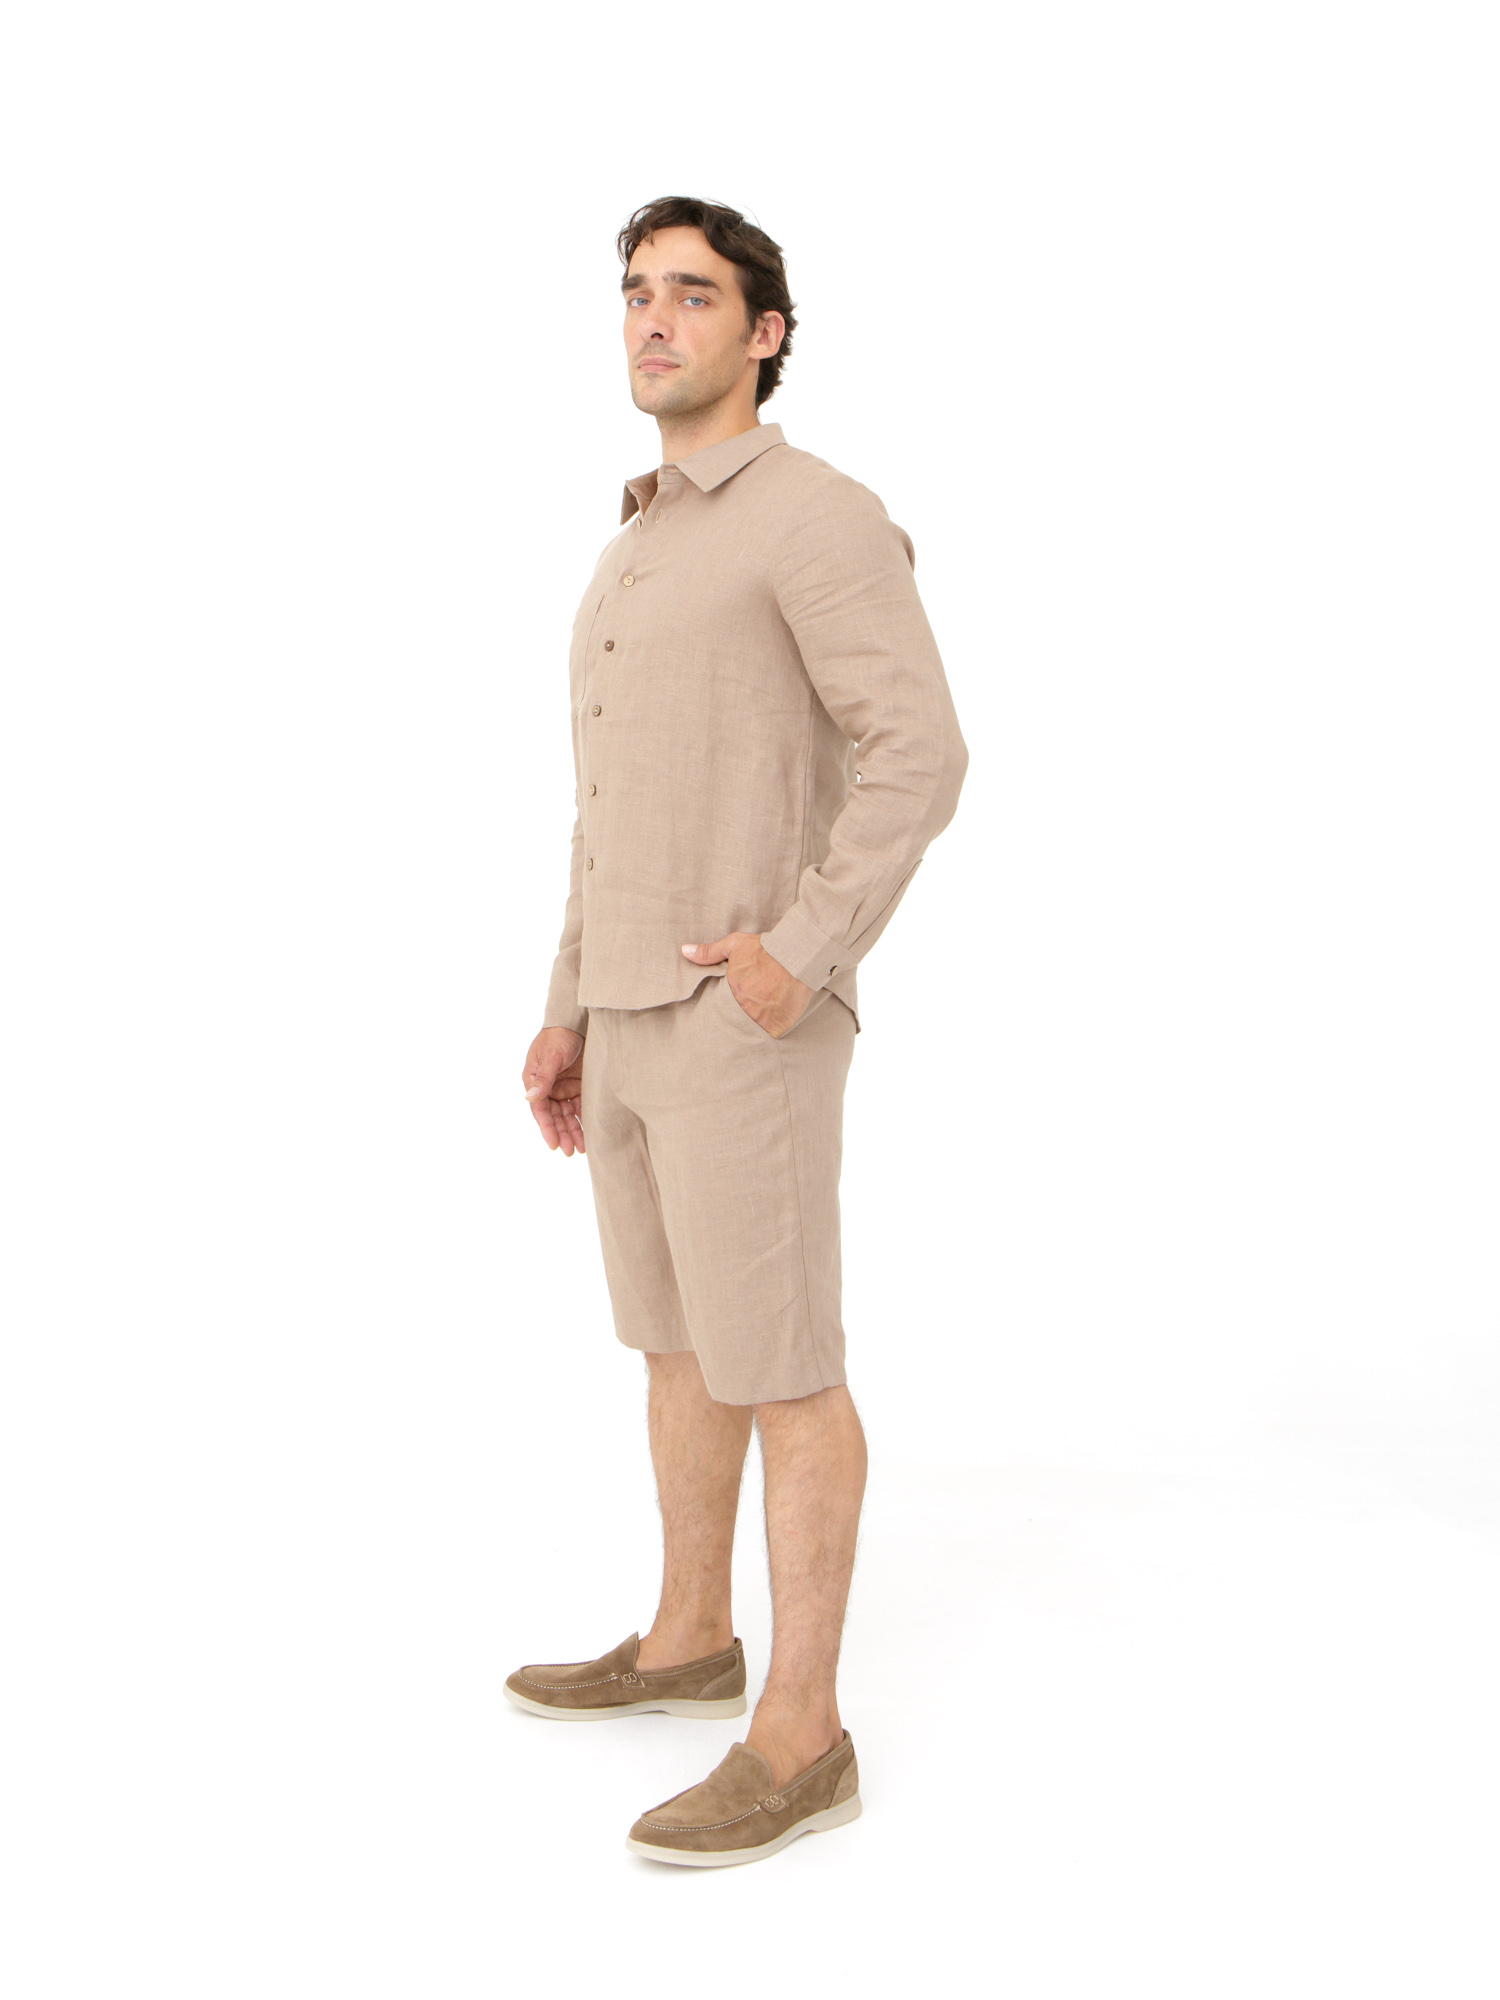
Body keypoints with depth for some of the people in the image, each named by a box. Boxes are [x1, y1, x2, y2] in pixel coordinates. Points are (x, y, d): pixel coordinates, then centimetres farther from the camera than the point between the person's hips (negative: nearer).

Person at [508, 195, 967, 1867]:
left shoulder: (823, 515, -11)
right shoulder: (643, 559, 18)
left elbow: (919, 761, -20)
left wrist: (800, 957, -25)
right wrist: (569, 1013, 19)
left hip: (750, 1022, -9)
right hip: (646, 1019, 9)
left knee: (776, 1368, -5)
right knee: (677, 1339, 17)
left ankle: (797, 1735, 4)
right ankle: (689, 1643, 33)